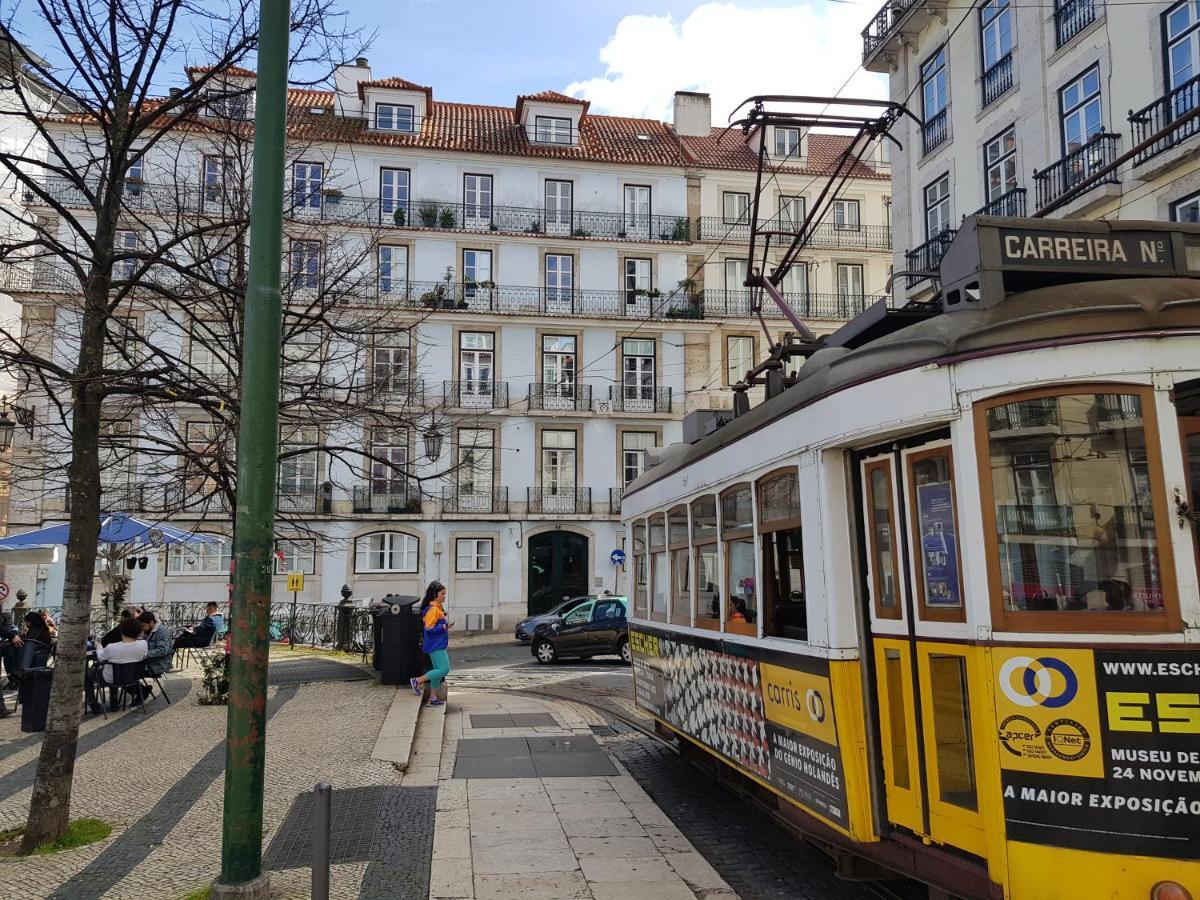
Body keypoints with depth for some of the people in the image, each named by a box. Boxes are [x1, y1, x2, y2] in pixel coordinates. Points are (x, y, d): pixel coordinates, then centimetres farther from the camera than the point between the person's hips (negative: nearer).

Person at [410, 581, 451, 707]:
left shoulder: (438, 608, 14)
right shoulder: (433, 609, -16)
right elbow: (429, 628, -21)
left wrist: (445, 625, 7)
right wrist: (444, 627, -18)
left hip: (439, 645, 10)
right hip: (436, 645, -10)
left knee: (438, 670, 13)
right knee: (444, 670, -12)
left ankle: (433, 698, 18)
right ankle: (417, 681, -2)